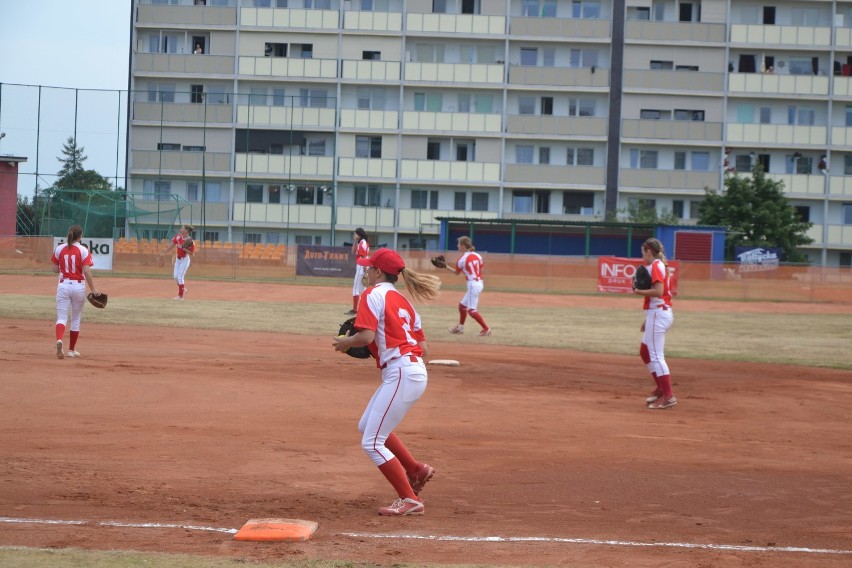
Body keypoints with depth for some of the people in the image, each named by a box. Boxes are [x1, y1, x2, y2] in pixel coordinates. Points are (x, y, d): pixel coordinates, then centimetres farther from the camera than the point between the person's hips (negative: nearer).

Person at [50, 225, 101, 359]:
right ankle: (71, 350, 19)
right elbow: (87, 271, -15)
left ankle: (59, 340, -31)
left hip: (63, 286, 1)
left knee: (62, 317, -1)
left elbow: (55, 269, 6)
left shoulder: (59, 249, 2)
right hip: (78, 286, -1)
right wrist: (93, 289, -14)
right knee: (76, 319, 13)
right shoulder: (83, 250, -7)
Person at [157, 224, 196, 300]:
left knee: (180, 277, -7)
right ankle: (183, 290, 31)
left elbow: (191, 253, -16)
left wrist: (184, 249, -30)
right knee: (176, 277, 9)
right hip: (178, 259, 7)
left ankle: (181, 296, 3)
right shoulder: (178, 236, -3)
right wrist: (164, 253, 5)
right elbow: (172, 245, 5)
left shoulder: (190, 241, -20)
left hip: (184, 260, -7)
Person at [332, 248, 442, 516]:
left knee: (371, 443, -5)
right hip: (414, 370, 10)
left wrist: (344, 342, -1)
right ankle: (416, 470, 27)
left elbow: (366, 336, -19)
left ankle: (410, 500, -4)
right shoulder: (402, 301, 18)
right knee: (367, 426, 25)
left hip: (401, 373, -10)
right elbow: (422, 345, 16)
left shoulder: (373, 294, -7)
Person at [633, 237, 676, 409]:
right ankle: (661, 388, 23)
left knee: (656, 355, -11)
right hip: (661, 313, 11)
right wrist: (648, 320, 22)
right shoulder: (662, 266, 19)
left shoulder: (655, 266, -11)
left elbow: (658, 291, -24)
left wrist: (639, 291, -13)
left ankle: (668, 396, -15)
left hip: (658, 314, -11)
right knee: (645, 352, 19)